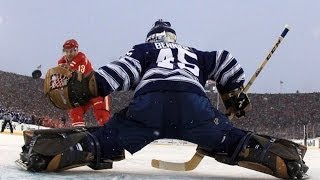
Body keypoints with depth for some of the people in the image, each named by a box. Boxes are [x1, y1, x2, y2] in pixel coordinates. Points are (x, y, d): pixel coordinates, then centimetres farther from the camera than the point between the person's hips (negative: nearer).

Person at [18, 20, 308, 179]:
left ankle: (45, 151, -20)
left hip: (148, 103, -1)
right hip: (195, 104, 2)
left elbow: (125, 69, 14)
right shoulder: (194, 54, 43)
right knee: (232, 143, 12)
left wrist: (88, 86, 11)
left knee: (106, 142, 3)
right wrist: (235, 93, 44)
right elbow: (225, 61, 38)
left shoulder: (143, 49, 33)